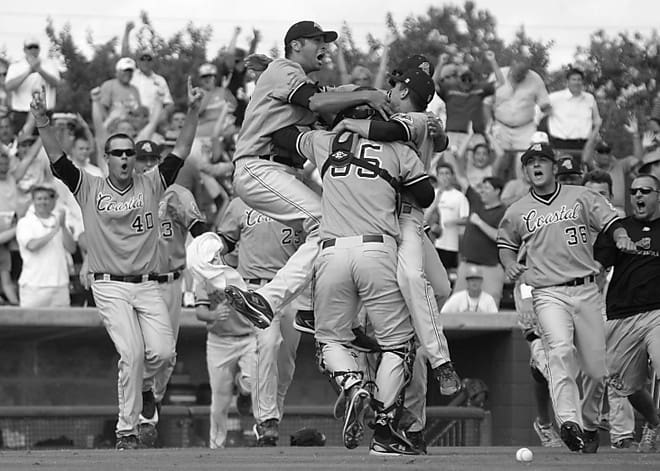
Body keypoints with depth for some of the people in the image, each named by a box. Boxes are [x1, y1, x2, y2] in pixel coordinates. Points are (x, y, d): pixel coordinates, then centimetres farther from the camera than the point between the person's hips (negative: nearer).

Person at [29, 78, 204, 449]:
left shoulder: (151, 185, 8)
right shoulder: (89, 188, 3)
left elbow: (181, 152, 2)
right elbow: (58, 158, -7)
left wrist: (193, 112, -11)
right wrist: (43, 122, -22)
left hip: (148, 286, 3)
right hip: (110, 286, -2)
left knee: (163, 353, -12)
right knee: (133, 354, -16)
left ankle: (132, 385, 21)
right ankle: (127, 431, -6)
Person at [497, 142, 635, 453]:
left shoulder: (581, 197, 9)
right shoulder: (517, 212, 12)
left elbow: (610, 221, 5)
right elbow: (506, 243, 28)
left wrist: (622, 237, -17)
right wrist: (509, 264, 7)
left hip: (587, 290, 1)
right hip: (549, 294, -1)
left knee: (596, 365, 2)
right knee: (560, 350, -26)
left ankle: (589, 425, 22)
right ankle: (568, 420, -38)